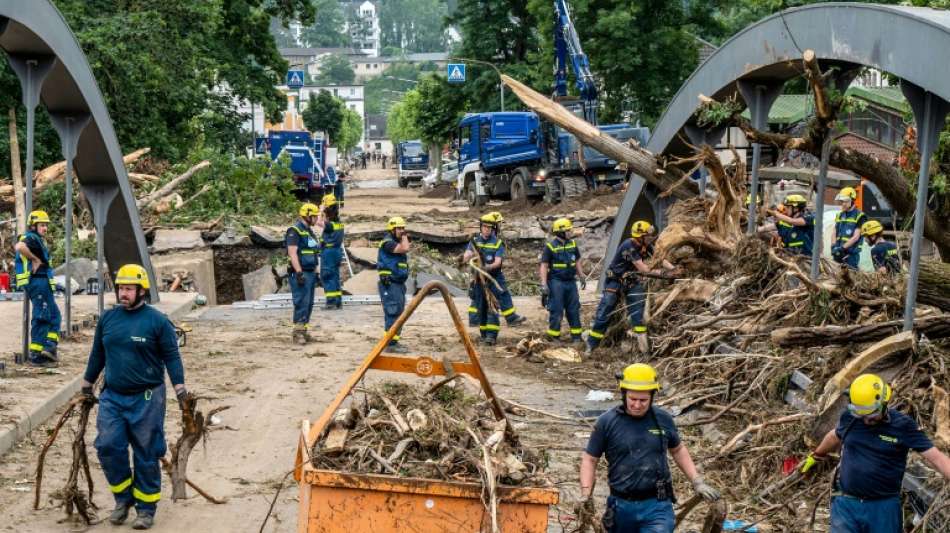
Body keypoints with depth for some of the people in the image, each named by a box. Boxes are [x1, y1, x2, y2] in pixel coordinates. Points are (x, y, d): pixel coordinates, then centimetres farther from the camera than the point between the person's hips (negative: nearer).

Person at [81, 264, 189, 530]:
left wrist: (180, 390, -13)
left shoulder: (157, 321, -7)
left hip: (146, 399, -4)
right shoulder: (107, 318, 7)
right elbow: (97, 355, 17)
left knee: (146, 455, 2)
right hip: (112, 397, 4)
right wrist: (86, 386, 22)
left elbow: (171, 357, -6)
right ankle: (123, 498, 16)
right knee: (108, 447, -5)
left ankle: (146, 508, 14)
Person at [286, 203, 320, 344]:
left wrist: (316, 273, 23)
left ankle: (304, 330, 15)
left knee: (309, 304, 9)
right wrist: (299, 272, -24)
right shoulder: (294, 230, -11)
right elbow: (292, 253, -19)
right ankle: (298, 332, -9)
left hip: (310, 273, 9)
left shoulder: (310, 231, 19)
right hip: (300, 273, -9)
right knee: (301, 303, -11)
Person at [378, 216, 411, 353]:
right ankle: (391, 344, -11)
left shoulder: (397, 243, 19)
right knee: (393, 314, -11)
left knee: (398, 314, 13)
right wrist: (404, 237, -10)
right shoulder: (388, 242, -12)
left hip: (399, 284, 10)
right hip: (390, 285, -10)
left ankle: (394, 342, 20)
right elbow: (405, 249, -25)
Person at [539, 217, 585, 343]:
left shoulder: (572, 244, 9)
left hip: (571, 281, 5)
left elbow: (577, 262, 20)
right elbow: (544, 266, -8)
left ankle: (576, 335, 17)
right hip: (556, 282, -5)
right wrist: (544, 284, -15)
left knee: (574, 309, 9)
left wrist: (582, 277, 17)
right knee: (556, 310, -2)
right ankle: (554, 336, 6)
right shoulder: (550, 246, -8)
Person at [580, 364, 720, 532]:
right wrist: (586, 494, -9)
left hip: (657, 506, 0)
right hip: (622, 506, 0)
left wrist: (697, 482, 11)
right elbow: (589, 459, 1)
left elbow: (678, 450, 17)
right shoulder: (607, 422, -6)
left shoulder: (663, 419, 0)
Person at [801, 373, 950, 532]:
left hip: (884, 507, -1)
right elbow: (835, 437, 22)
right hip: (846, 503, 2)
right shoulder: (849, 417, 0)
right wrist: (815, 456, 38)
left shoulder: (903, 425, -8)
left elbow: (936, 457, -11)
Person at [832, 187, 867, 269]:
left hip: (851, 254, -6)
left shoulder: (859, 216, -3)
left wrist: (842, 247, -17)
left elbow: (856, 237, -10)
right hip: (838, 253, 6)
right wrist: (833, 246, -5)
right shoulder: (839, 215, 16)